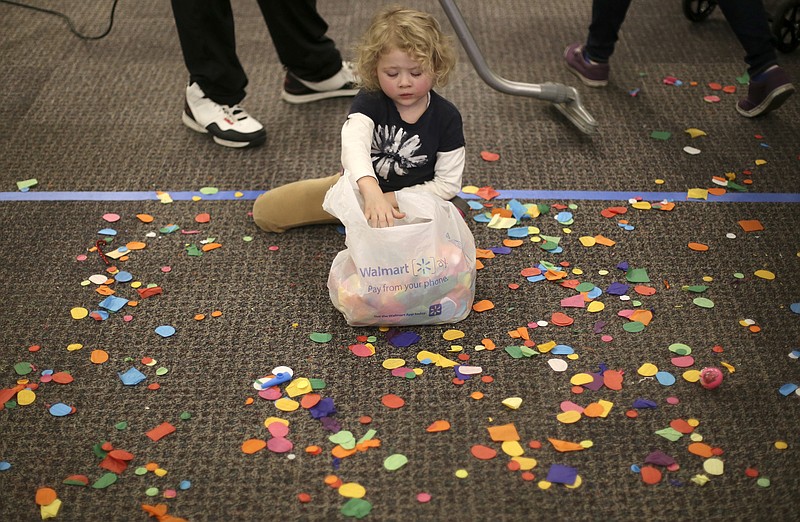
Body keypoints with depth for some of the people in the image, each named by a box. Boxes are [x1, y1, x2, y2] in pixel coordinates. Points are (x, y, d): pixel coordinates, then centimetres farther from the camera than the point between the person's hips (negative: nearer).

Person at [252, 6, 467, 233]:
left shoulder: (447, 118, -17)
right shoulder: (370, 100, -18)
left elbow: (448, 183, -12)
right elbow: (354, 143, -39)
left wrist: (392, 199, -20)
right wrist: (372, 193, -58)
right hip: (359, 186, 2)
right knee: (265, 210, 0)